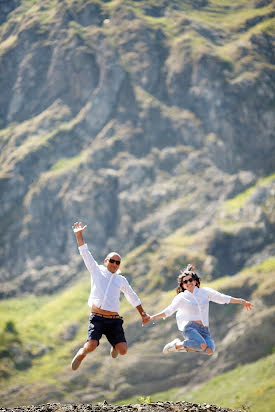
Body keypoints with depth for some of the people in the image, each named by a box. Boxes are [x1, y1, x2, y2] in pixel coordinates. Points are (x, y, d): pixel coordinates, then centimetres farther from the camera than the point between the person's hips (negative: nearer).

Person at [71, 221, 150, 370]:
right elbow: (85, 253, 6)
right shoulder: (97, 271, 11)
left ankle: (114, 345, 27)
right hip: (97, 319, -2)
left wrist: (143, 314, 29)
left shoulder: (121, 280, 18)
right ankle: (81, 354, 13)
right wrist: (79, 235, -1)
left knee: (123, 350, -12)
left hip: (114, 320, 3)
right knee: (91, 346, -24)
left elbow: (133, 297, 29)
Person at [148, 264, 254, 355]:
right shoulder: (181, 297, 10)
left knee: (209, 350, -26)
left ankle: (187, 348, 1)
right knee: (202, 345, -33)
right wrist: (152, 317, -4)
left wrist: (241, 301, 13)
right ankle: (177, 344, -7)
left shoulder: (204, 292, 17)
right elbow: (168, 311, 7)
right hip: (190, 327, -4)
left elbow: (222, 298, 17)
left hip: (204, 330, 4)